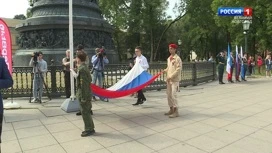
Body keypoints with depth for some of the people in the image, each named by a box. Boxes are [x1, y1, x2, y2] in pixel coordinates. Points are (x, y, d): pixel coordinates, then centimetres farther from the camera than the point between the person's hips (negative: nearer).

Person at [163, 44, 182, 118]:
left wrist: (171, 76, -19)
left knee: (173, 95, -10)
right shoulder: (169, 58, 14)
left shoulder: (177, 58, -10)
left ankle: (176, 111, -1)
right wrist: (165, 70, 3)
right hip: (169, 79, 8)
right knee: (169, 95, 11)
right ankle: (171, 110, 23)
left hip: (175, 80, -8)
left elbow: (178, 69, -16)